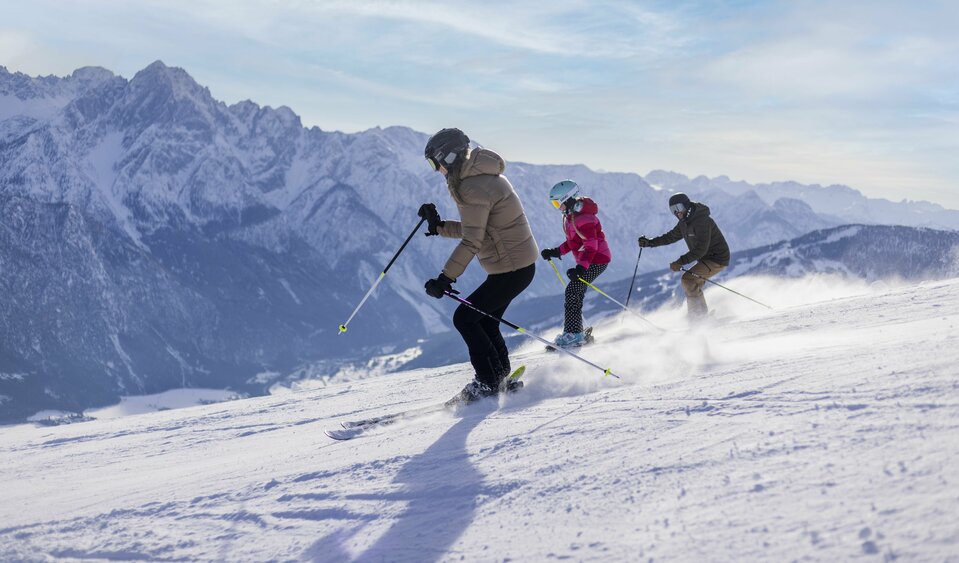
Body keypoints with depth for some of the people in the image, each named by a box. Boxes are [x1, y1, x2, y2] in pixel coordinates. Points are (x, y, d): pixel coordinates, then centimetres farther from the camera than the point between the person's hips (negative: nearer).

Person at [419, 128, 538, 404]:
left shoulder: (472, 188, -20)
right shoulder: (483, 177, 13)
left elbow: (471, 241, -26)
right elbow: (475, 229, 18)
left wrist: (445, 278, -28)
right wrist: (439, 226, 9)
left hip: (511, 268, -10)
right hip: (520, 264, 10)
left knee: (464, 318, -5)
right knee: (484, 321, 17)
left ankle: (488, 384, 0)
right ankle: (501, 380, 25)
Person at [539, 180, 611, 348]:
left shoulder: (583, 217, -23)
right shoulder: (571, 214, 10)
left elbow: (591, 244, -29)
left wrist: (581, 267, -39)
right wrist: (556, 252, 10)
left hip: (597, 260, -10)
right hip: (587, 260, 10)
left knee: (573, 291, -16)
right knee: (576, 293, 9)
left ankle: (573, 333, -15)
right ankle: (576, 333, 16)